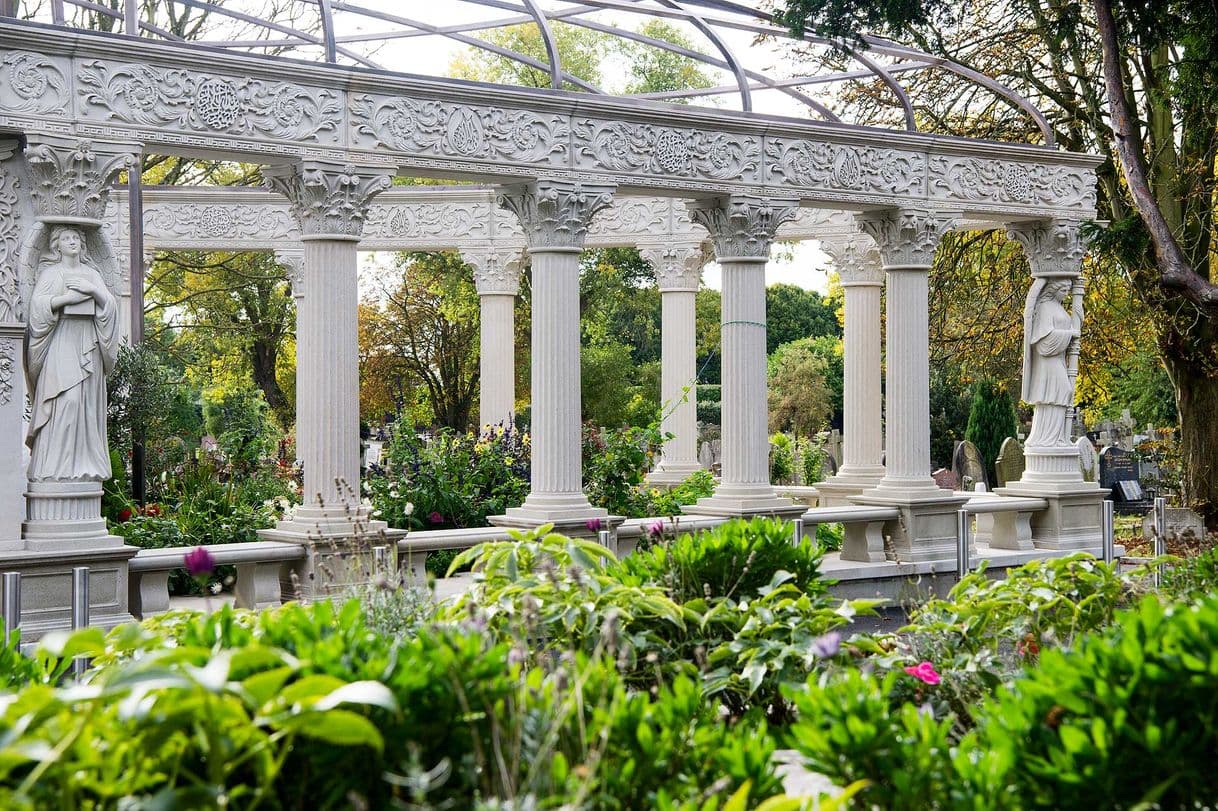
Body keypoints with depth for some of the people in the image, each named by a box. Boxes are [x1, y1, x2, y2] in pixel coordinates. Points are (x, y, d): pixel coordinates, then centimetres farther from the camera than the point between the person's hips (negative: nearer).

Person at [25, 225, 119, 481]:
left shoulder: (91, 274, 18)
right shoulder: (51, 273, 6)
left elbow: (110, 304, 8)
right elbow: (38, 303, -8)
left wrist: (92, 290, -9)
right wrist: (70, 297, -14)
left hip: (88, 343, 4)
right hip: (61, 342, -4)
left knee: (88, 400, -1)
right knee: (64, 400, -15)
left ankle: (84, 465, 1)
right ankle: (57, 465, -13)